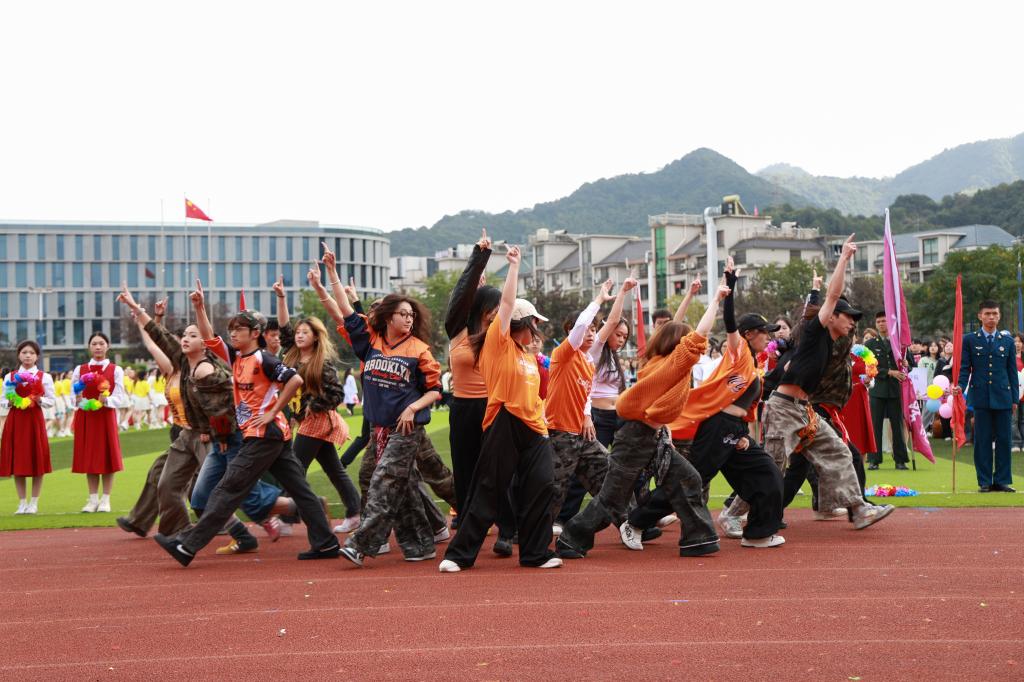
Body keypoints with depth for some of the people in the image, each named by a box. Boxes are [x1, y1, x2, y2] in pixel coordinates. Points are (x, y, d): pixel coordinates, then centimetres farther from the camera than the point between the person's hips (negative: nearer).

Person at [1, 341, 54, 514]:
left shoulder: (44, 377, 2)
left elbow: (51, 400, 2)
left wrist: (39, 400, -17)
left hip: (35, 420, -2)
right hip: (15, 420, 2)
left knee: (36, 460, 0)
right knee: (17, 461, 3)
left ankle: (34, 503, 10)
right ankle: (22, 502, 13)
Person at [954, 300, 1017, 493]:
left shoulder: (1007, 341, 11)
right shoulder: (969, 340, 5)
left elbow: (1012, 371, 11)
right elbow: (964, 367, 5)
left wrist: (1015, 398, 7)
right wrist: (961, 386, -13)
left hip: (1003, 397, 2)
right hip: (981, 397, -2)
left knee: (1003, 440, 2)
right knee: (982, 440, 0)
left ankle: (1002, 480, 9)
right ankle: (984, 482, 6)